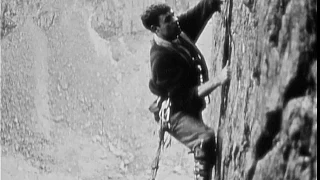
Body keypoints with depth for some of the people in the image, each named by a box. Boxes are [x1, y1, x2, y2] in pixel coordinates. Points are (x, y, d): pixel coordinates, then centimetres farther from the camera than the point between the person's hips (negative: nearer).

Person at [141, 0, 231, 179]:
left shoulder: (179, 30, -9)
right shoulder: (161, 59, -29)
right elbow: (188, 96, -28)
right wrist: (218, 80, -35)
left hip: (193, 109, 9)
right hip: (176, 113, -9)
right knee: (206, 139, -34)